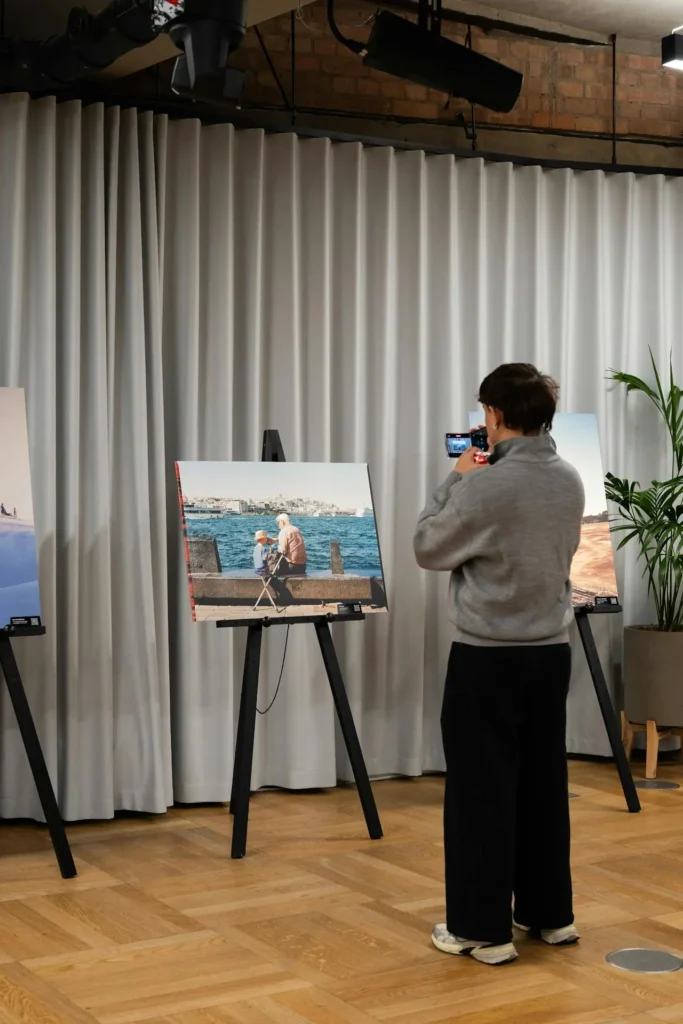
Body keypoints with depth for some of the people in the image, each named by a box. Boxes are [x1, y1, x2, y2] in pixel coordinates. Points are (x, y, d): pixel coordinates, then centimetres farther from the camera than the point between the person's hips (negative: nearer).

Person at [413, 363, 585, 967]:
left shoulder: (483, 487, -20)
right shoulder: (570, 482, 2)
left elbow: (429, 550, -6)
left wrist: (457, 481, 5)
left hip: (488, 658, -6)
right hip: (551, 652, 6)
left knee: (482, 789, 2)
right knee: (544, 782, 15)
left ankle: (484, 928, 8)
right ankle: (550, 913, 25)